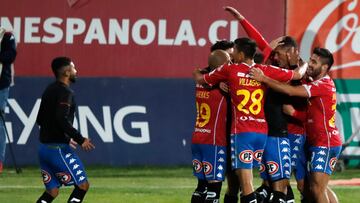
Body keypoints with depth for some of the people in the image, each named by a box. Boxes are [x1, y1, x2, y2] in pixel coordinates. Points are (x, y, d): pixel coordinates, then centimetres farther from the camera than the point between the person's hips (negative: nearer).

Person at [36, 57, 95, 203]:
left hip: (44, 147, 9)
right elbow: (62, 120, -26)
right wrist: (80, 140, -22)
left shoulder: (49, 90, 15)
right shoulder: (65, 92, -13)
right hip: (58, 148, -9)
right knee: (82, 185, -1)